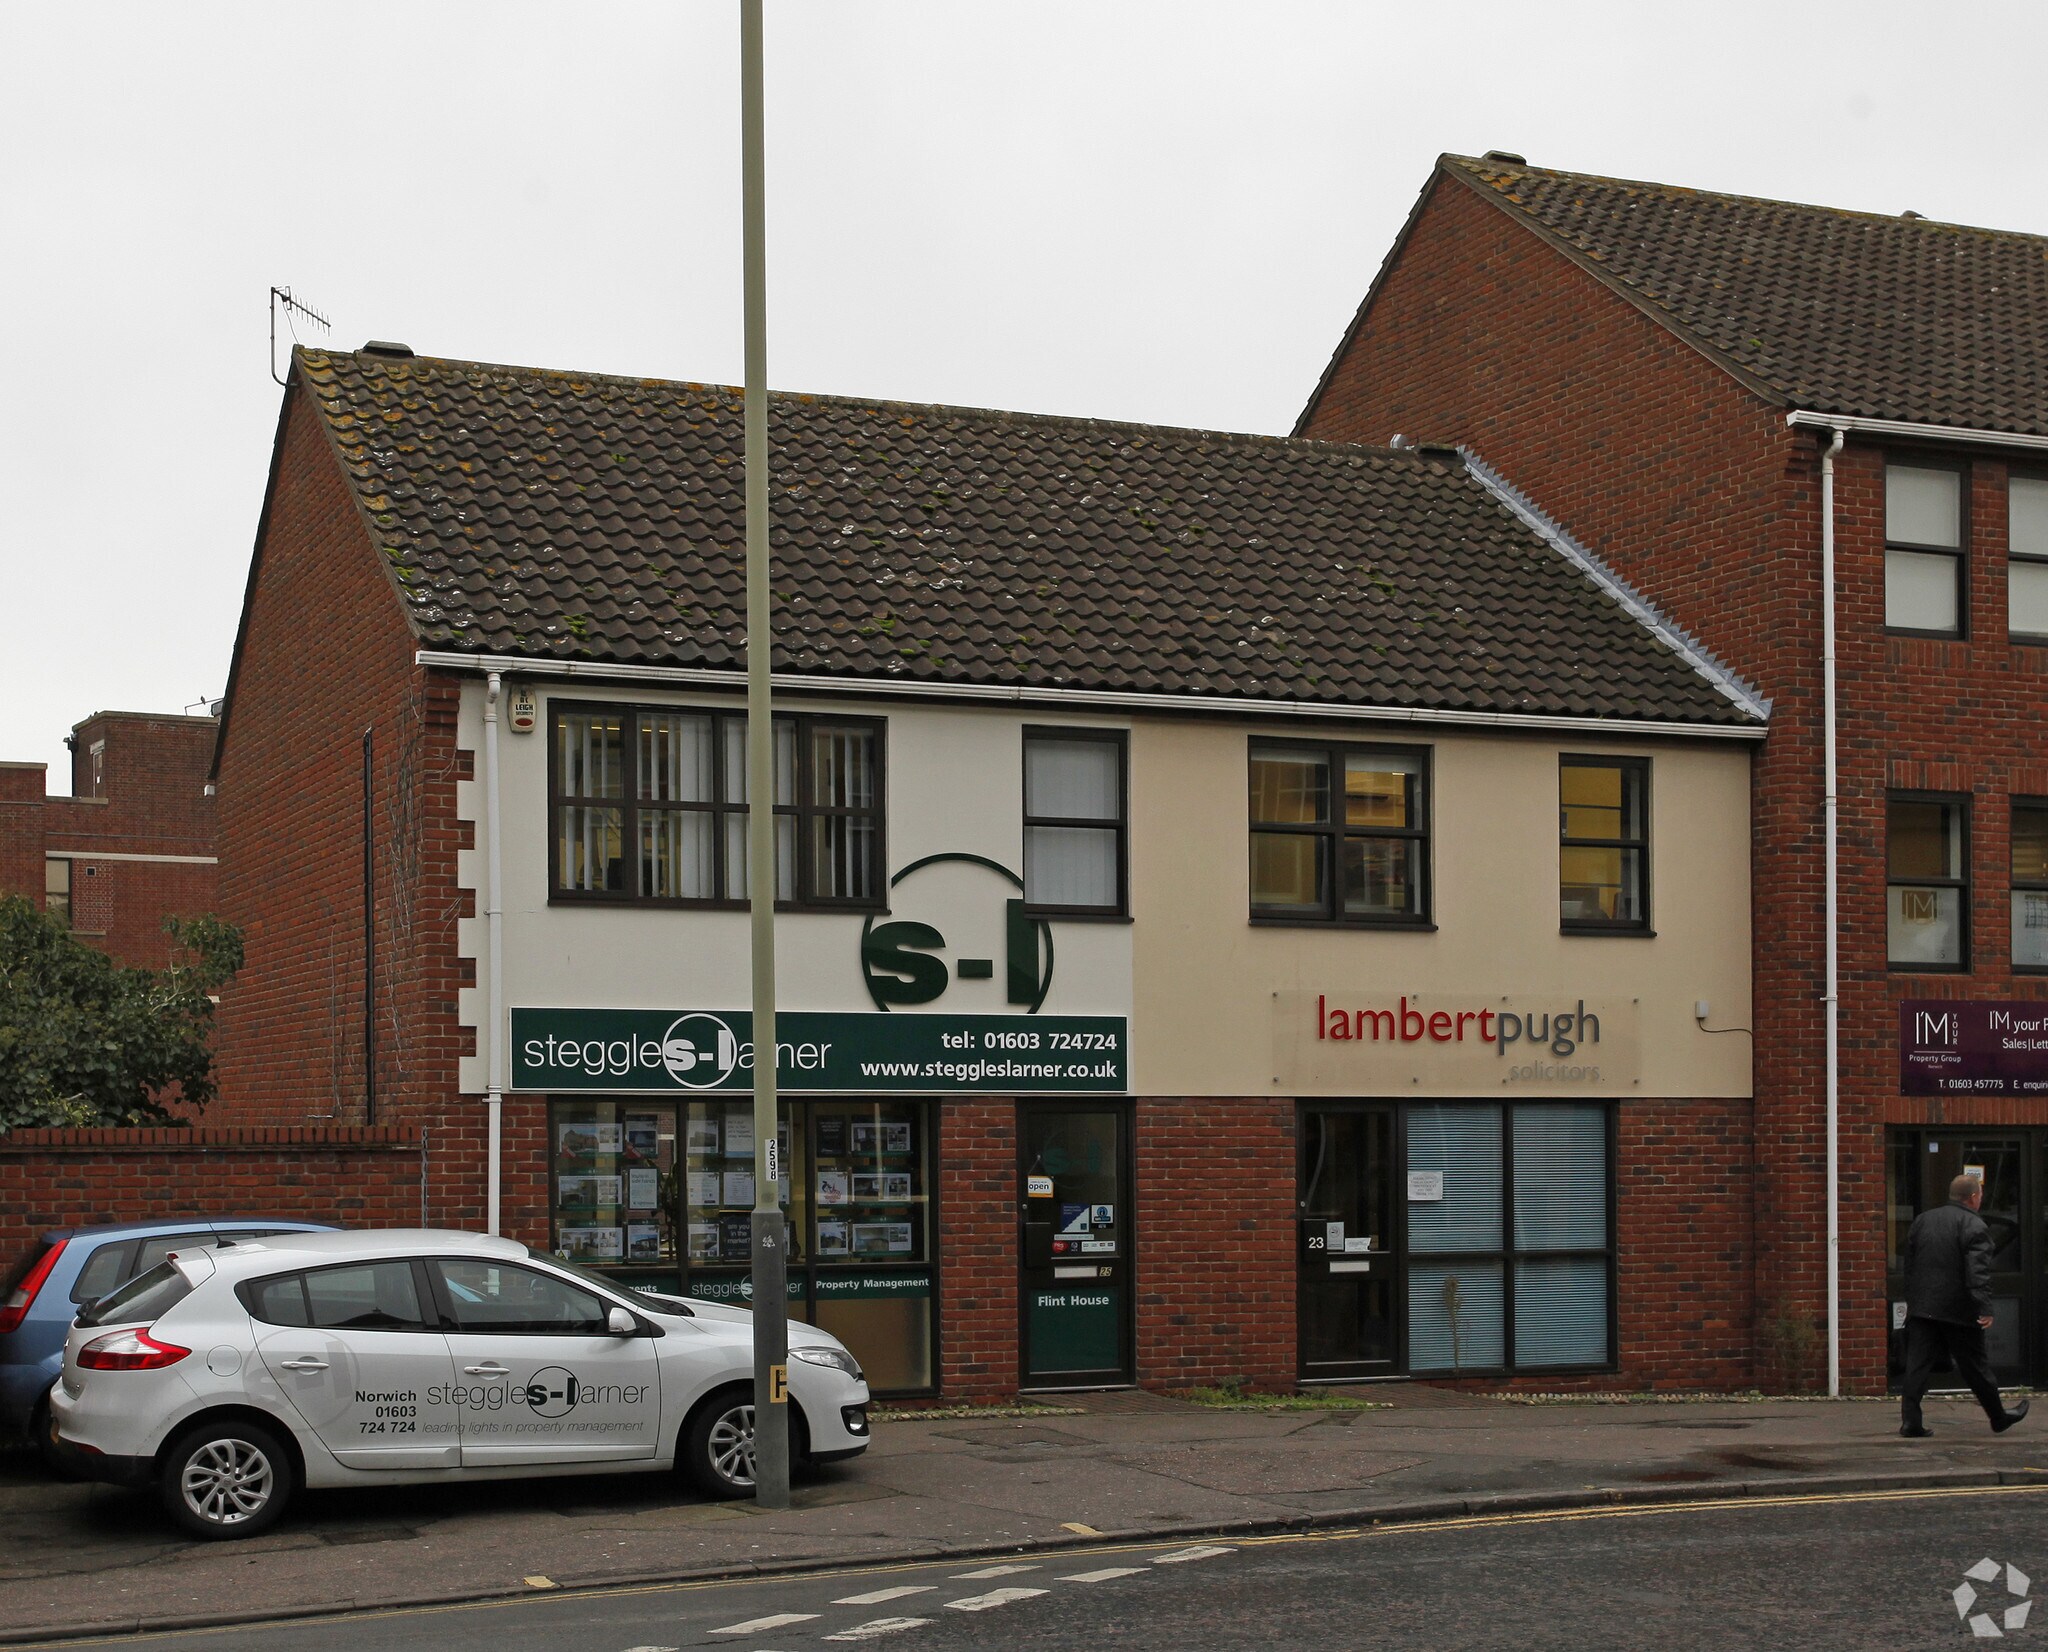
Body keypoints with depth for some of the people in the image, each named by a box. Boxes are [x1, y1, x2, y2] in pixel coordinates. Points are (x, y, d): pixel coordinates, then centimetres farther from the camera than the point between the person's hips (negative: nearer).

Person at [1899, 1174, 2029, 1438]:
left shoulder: (1922, 1220, 11)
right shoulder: (1974, 1226, -10)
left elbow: (1909, 1265, 16)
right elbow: (1978, 1273, -19)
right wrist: (1985, 1309, -22)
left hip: (1921, 1308, 5)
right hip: (1958, 1310, -5)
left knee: (1918, 1365, 2)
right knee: (1974, 1367, 8)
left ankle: (1910, 1421, -7)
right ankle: (1999, 1418, 25)